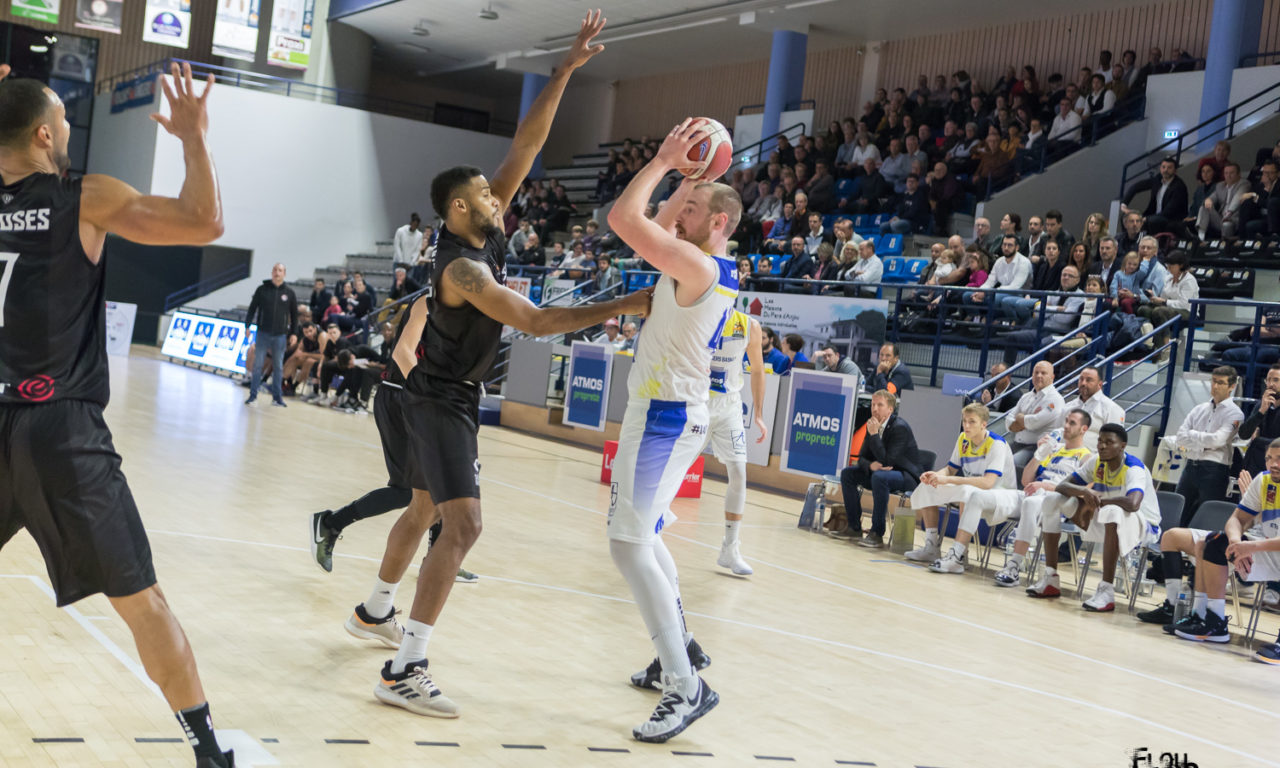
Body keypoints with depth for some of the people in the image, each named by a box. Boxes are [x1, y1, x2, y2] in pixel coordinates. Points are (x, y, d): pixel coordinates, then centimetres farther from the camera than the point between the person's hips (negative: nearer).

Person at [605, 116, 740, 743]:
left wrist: (664, 162, -15)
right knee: (643, 537, 22)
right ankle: (681, 646, 33)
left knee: (628, 543, -14)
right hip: (674, 414, 10)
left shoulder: (698, 267, -18)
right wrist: (691, 175, 18)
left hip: (664, 416, -10)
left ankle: (686, 688, -13)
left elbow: (623, 219, -26)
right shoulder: (715, 270, 11)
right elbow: (655, 227, 28)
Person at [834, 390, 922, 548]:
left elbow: (886, 460, -28)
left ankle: (877, 533, -32)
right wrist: (871, 465, -18)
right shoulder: (873, 425, 3)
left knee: (880, 477, -38)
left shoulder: (900, 427, -21)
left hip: (907, 477, -8)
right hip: (883, 471, 8)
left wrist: (874, 434, -28)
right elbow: (862, 457, 6)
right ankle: (854, 527, -1)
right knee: (847, 473, -4)